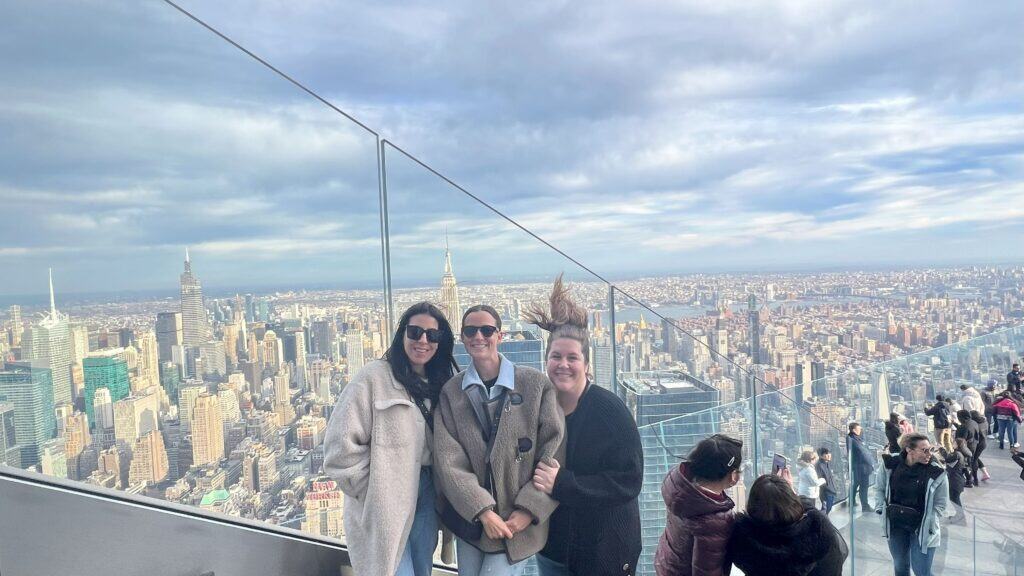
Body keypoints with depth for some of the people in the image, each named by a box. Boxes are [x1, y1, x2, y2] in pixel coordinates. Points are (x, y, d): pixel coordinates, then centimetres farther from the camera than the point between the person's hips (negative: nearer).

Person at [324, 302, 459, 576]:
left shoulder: (441, 384, 8)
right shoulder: (373, 378, -12)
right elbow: (342, 446, -15)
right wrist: (375, 495, -11)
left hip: (426, 501, 6)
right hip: (384, 508, -6)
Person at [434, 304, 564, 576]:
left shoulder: (536, 384, -4)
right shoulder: (450, 392, 1)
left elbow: (553, 451, -5)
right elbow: (448, 460, -6)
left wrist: (528, 510, -11)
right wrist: (484, 512, -15)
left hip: (518, 521, -3)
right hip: (469, 519, 3)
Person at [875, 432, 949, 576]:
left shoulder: (937, 472, -16)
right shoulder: (890, 464, -10)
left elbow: (941, 504, -7)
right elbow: (879, 488, 7)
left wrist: (929, 525, -11)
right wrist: (882, 510, 0)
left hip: (922, 529, -3)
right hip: (895, 526, 3)